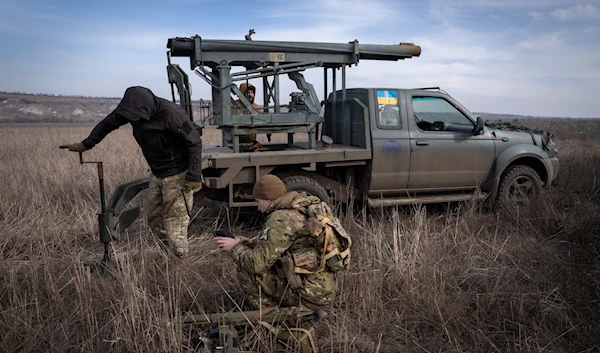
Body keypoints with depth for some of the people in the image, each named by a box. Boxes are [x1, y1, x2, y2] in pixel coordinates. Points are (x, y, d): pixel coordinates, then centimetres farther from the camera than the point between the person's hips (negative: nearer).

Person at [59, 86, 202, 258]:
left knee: (175, 220, -4)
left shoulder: (171, 114, -27)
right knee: (154, 218, 14)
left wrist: (194, 177, -23)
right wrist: (85, 144, 15)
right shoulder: (131, 109, -6)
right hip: (157, 174, 8)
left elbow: (195, 143, -22)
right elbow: (108, 123, 10)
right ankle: (170, 250, 29)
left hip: (177, 176, -8)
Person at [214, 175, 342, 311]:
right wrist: (251, 243, 14)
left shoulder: (280, 219, -16)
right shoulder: (302, 209, 11)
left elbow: (257, 263, -17)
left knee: (246, 271, -4)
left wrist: (235, 248, 2)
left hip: (311, 293, -9)